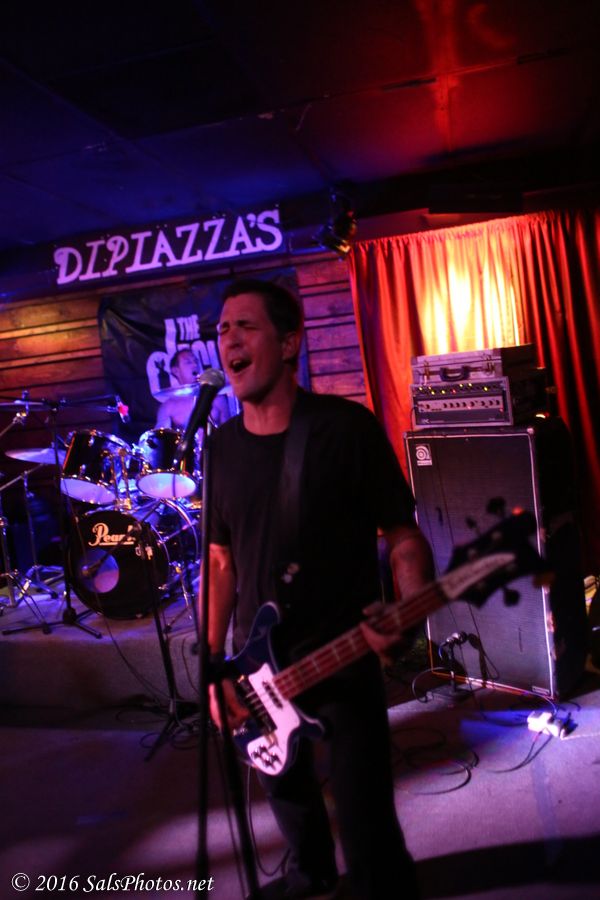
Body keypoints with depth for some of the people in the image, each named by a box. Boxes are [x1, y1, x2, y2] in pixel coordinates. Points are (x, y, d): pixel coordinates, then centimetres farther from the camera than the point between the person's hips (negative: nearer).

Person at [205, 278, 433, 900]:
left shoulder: (346, 428, -14)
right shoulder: (221, 447, 0)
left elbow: (404, 537, -9)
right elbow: (221, 560, 6)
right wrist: (215, 664, 1)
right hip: (257, 667, 6)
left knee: (368, 835, -4)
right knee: (286, 790, 26)